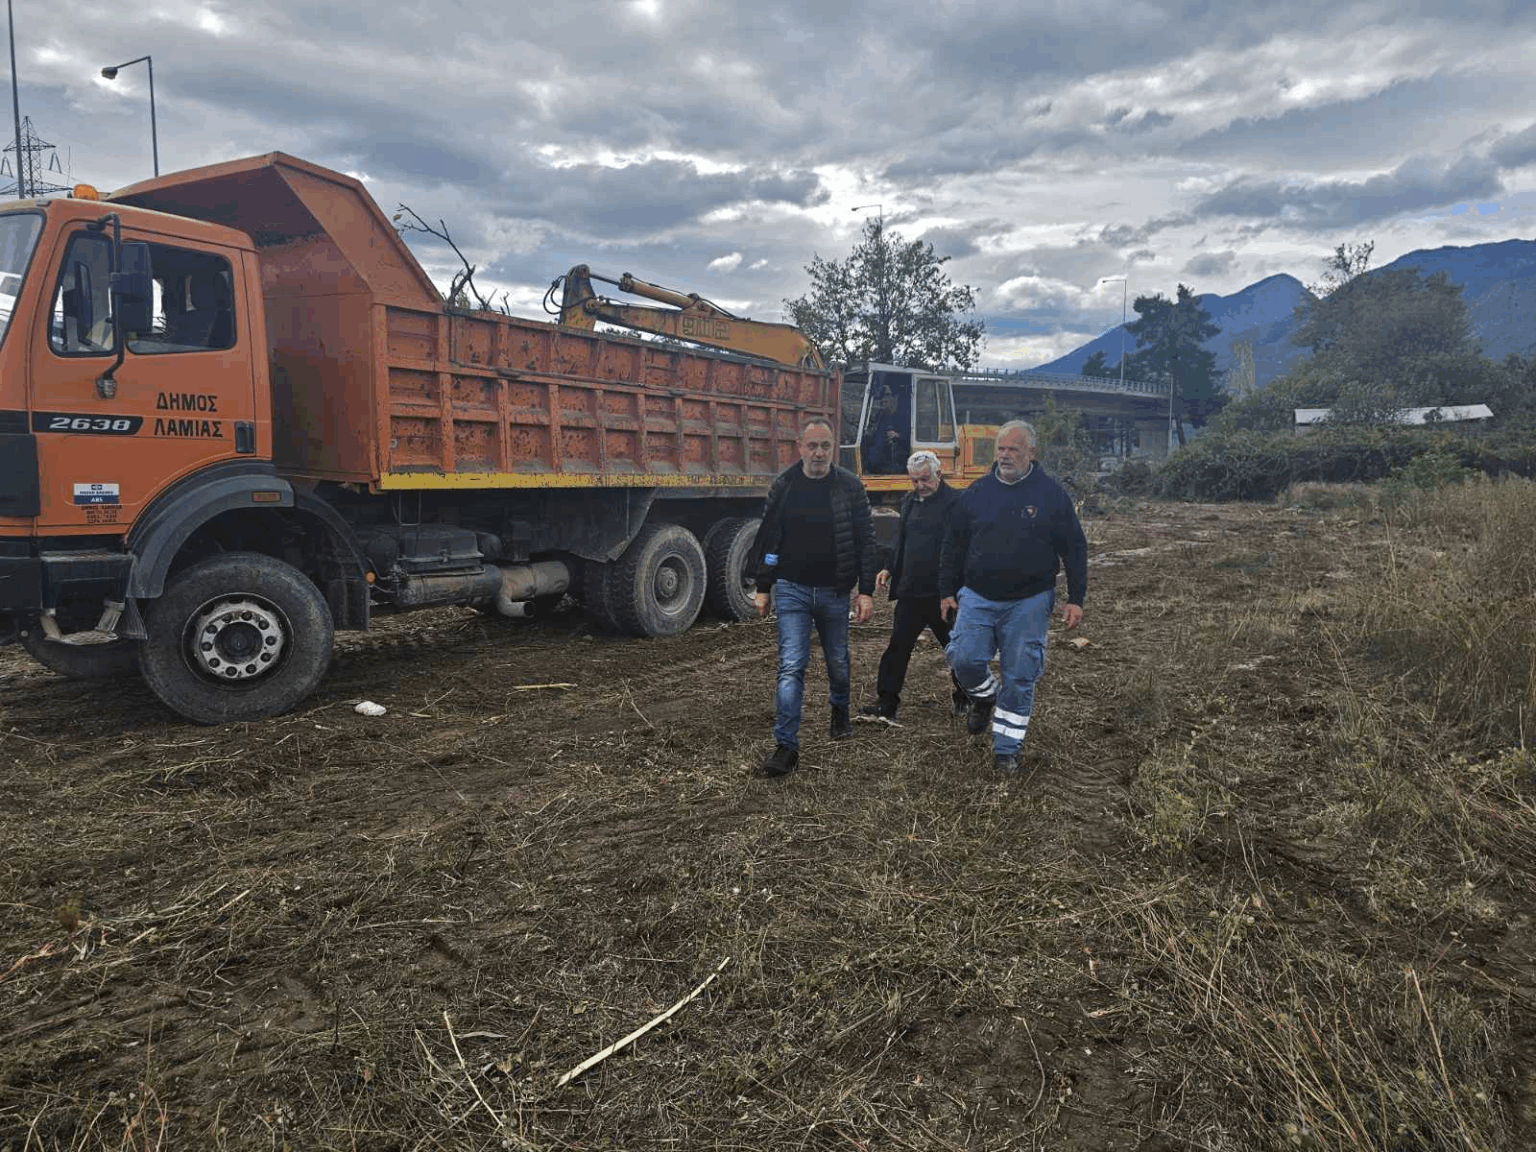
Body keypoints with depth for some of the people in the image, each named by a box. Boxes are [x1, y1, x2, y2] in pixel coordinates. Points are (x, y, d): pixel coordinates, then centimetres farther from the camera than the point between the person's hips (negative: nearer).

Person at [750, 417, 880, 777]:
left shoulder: (849, 486, -4)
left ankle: (840, 712, 46)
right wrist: (763, 588, 5)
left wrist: (866, 591, -7)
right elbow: (767, 540, 6)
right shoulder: (784, 486, 0)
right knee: (791, 666, -9)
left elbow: (866, 542, -2)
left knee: (838, 663, 17)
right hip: (792, 589, 0)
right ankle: (786, 745, -6)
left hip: (834, 592, 1)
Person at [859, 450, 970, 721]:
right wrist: (889, 569, 9)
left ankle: (964, 694, 34)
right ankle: (886, 701, 7)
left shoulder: (955, 502, -11)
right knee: (898, 646, 3)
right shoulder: (910, 501, 12)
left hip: (941, 593, -6)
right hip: (910, 591, 6)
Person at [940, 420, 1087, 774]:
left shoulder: (1052, 494, -1)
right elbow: (954, 545, 11)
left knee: (1020, 677, 2)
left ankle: (1006, 750, 16)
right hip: (977, 598, 2)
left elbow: (1074, 548, 2)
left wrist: (1075, 599, -2)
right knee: (963, 657, -11)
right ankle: (985, 697, 23)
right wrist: (947, 591, 7)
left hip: (1028, 603, -2)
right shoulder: (976, 492, 5)